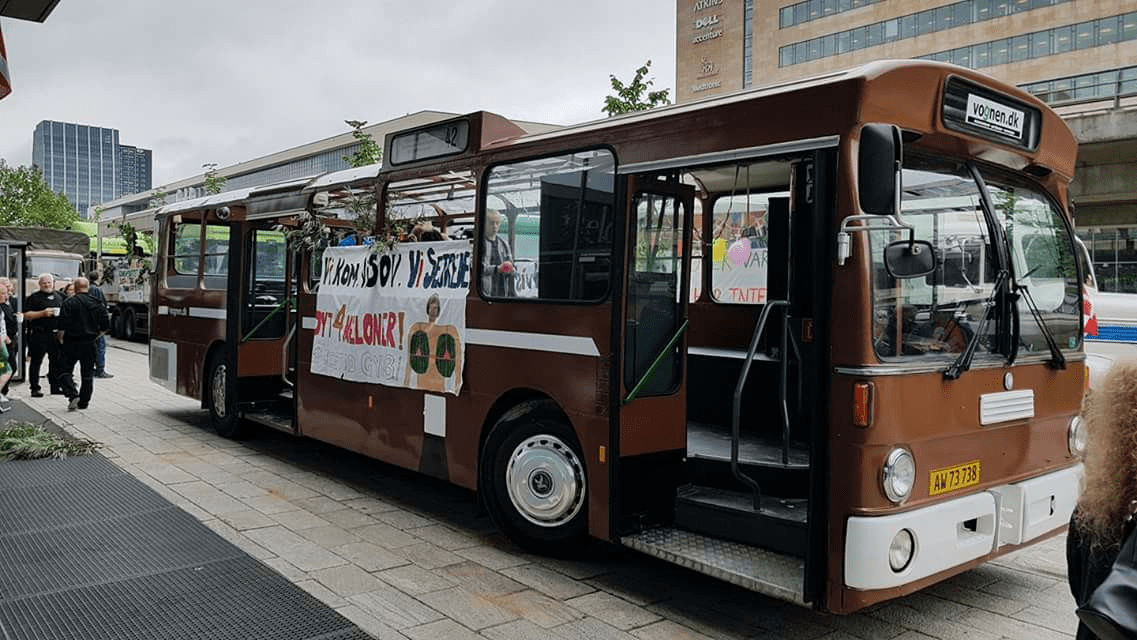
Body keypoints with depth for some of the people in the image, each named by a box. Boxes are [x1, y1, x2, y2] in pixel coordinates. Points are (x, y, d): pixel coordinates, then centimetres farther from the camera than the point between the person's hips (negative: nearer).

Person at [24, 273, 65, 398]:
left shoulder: (60, 296, 15)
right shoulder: (34, 297, 0)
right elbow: (26, 315, -8)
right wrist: (43, 313, -18)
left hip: (56, 334, 5)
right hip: (39, 334, -5)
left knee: (56, 361, 10)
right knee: (36, 361, -1)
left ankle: (55, 386, 19)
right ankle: (35, 388, 4)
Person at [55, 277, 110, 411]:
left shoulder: (68, 303, -8)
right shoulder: (97, 303, 2)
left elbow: (62, 326, -14)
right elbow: (106, 326, 2)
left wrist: (60, 338, 3)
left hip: (71, 342, -3)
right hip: (89, 344, 3)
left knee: (65, 370, 8)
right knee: (87, 374, 11)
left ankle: (72, 395, -10)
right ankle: (83, 402, 14)